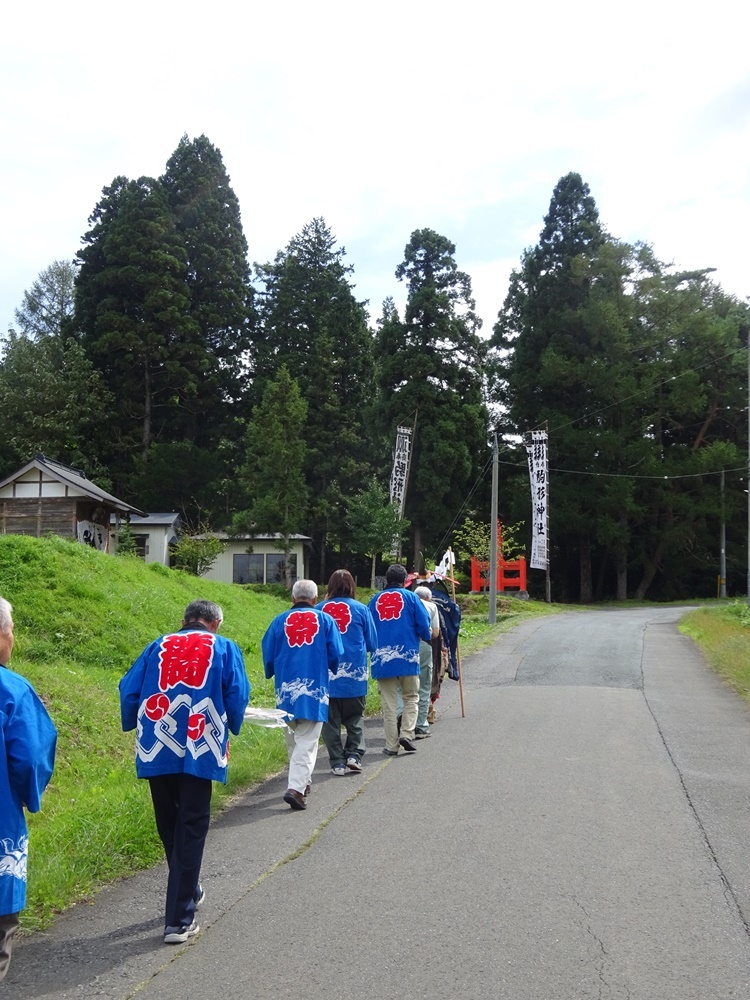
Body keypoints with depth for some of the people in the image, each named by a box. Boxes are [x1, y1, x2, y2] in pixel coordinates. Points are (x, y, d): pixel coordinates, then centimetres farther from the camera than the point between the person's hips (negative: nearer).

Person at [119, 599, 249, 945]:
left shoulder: (158, 646, 13)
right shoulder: (224, 648, 6)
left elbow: (128, 690, 9)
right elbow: (237, 695, 0)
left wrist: (135, 727, 25)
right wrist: (229, 729, 18)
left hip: (156, 749, 3)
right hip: (200, 750, -3)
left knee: (169, 826, 19)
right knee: (191, 829, 3)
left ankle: (187, 890, 38)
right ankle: (179, 920, 3)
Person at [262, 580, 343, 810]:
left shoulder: (280, 621, 4)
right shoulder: (325, 620, 1)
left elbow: (267, 653, 7)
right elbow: (336, 655, 2)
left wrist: (274, 674, 28)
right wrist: (331, 670, 24)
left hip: (286, 689, 3)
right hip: (315, 689, -2)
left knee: (293, 739, 19)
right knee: (307, 741, -2)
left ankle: (302, 781, 31)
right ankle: (296, 787, -15)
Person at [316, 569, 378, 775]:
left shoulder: (319, 609, -2)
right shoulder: (361, 609, -3)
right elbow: (372, 644, 3)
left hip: (327, 675, 0)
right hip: (355, 675, 0)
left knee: (331, 720, 9)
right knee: (355, 718, 15)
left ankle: (337, 762, 9)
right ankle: (354, 754, 3)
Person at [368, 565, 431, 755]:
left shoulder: (375, 600, 10)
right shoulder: (410, 597, 2)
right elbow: (424, 626, 0)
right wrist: (427, 638, 20)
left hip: (382, 659, 2)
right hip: (407, 656, -2)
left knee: (389, 703, 7)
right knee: (411, 697, 13)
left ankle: (391, 745, 8)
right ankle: (407, 733, -3)